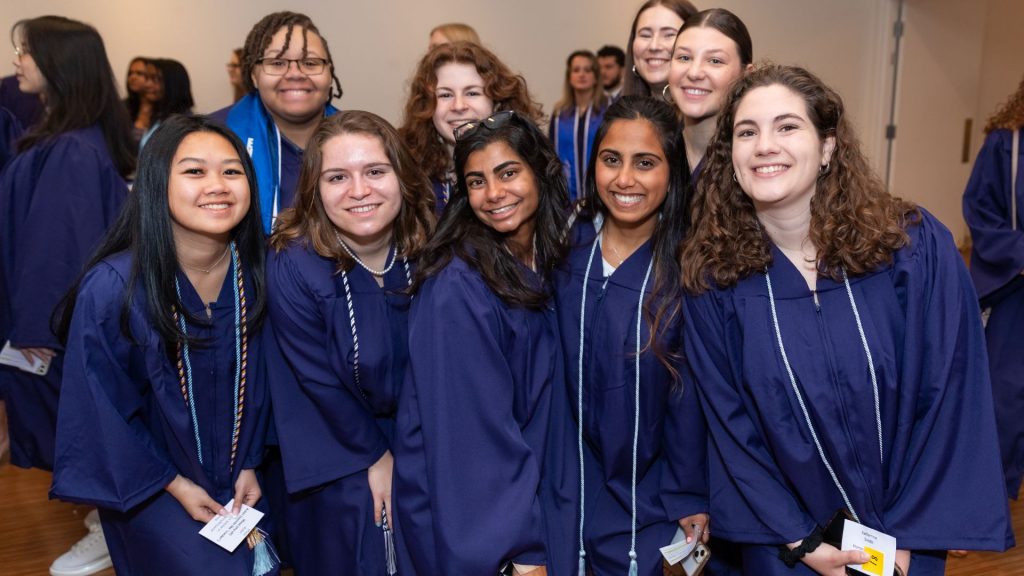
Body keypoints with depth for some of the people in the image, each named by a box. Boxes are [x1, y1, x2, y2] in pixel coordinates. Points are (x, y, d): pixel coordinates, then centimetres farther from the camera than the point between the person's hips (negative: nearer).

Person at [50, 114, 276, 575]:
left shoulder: (255, 274, -14)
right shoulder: (110, 289, -25)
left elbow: (258, 380, 0)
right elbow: (101, 411, -15)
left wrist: (249, 464, 0)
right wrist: (176, 485, -10)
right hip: (148, 489, -4)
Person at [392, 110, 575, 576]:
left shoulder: (542, 263, -2)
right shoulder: (456, 288, -24)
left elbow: (542, 401, 6)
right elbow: (478, 428, -23)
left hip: (532, 490, 7)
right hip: (465, 511, -6)